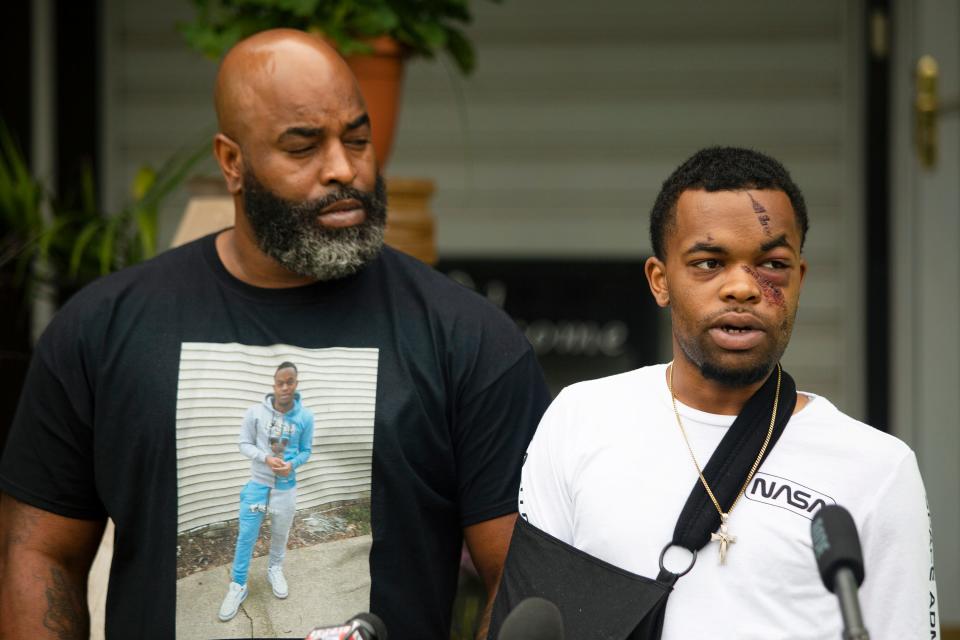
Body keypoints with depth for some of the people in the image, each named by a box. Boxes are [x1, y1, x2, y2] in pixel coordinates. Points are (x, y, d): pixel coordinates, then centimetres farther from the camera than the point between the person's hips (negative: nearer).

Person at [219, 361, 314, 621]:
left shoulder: (305, 417, -11)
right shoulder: (256, 412, -14)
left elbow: (305, 451, 0)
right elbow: (244, 444, -6)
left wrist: (292, 464, -21)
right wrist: (266, 458, -23)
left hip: (286, 486, 1)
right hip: (257, 483, -1)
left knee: (280, 534, 19)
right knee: (246, 536, 2)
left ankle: (275, 569, 44)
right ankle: (238, 585, 13)